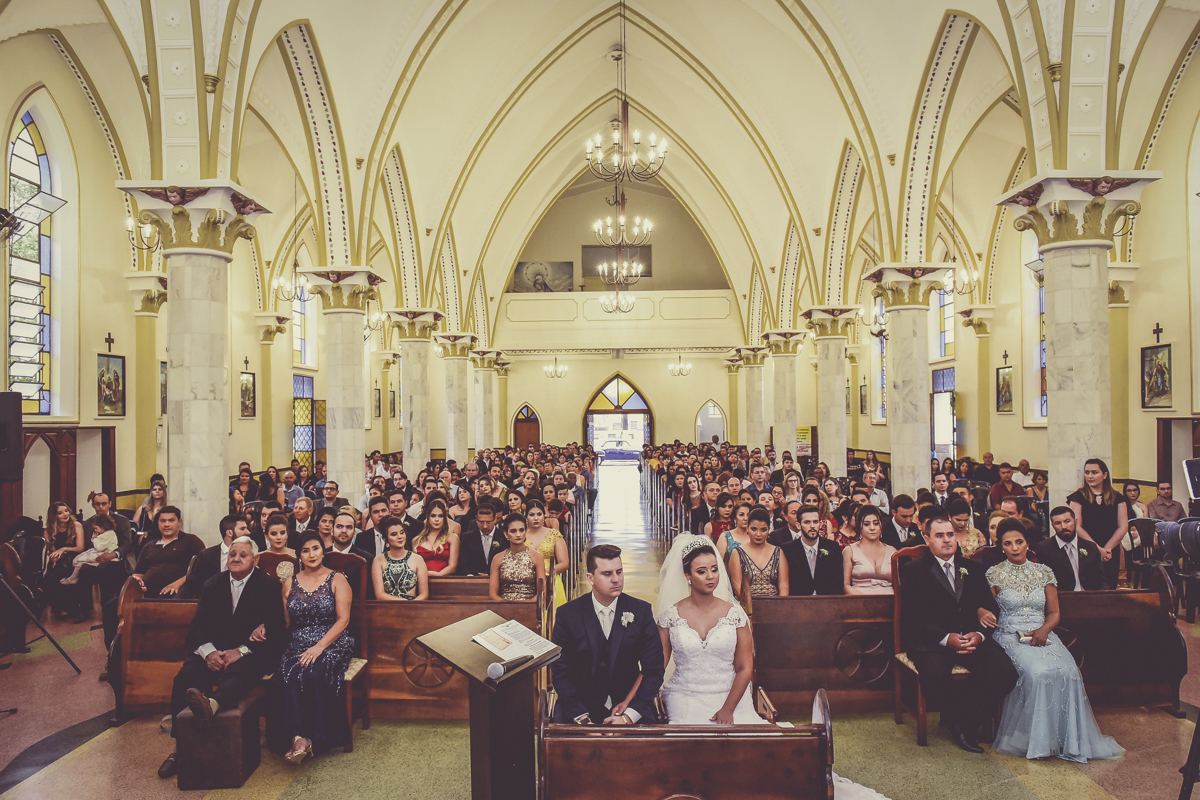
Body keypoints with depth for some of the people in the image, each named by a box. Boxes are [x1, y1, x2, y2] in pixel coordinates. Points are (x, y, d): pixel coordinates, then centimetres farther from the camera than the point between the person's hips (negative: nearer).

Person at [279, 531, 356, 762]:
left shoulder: (337, 579, 4)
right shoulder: (289, 583, 16)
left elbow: (343, 619, -4)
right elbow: (286, 622, 17)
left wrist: (320, 646, -14)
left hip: (332, 644, -3)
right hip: (297, 646, 3)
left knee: (315, 672, -33)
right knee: (290, 674, -30)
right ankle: (300, 737, -31)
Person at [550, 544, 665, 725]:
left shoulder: (641, 611, -1)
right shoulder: (567, 614, -3)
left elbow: (654, 671, -2)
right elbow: (560, 672, -3)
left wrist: (629, 715, -13)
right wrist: (581, 718, -15)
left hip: (629, 706, 0)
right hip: (580, 706, 0)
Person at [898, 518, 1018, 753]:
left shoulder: (972, 569, 19)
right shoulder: (913, 570, 4)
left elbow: (989, 608, 11)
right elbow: (913, 616, -5)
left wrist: (979, 634, -9)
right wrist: (945, 638, -18)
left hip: (972, 638, 4)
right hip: (930, 640, -4)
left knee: (1006, 673, -22)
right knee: (937, 677, -33)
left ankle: (967, 721, 0)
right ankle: (957, 718, 3)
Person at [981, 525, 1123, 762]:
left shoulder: (1044, 572, 11)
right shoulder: (995, 574, 3)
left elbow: (1054, 612, 11)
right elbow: (985, 607, 1)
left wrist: (1044, 629, -9)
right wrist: (982, 613, -23)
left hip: (1042, 634, 3)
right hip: (1010, 636, -3)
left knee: (1068, 671, -26)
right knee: (1037, 672, -31)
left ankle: (1069, 739, -11)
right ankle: (1037, 739, -15)